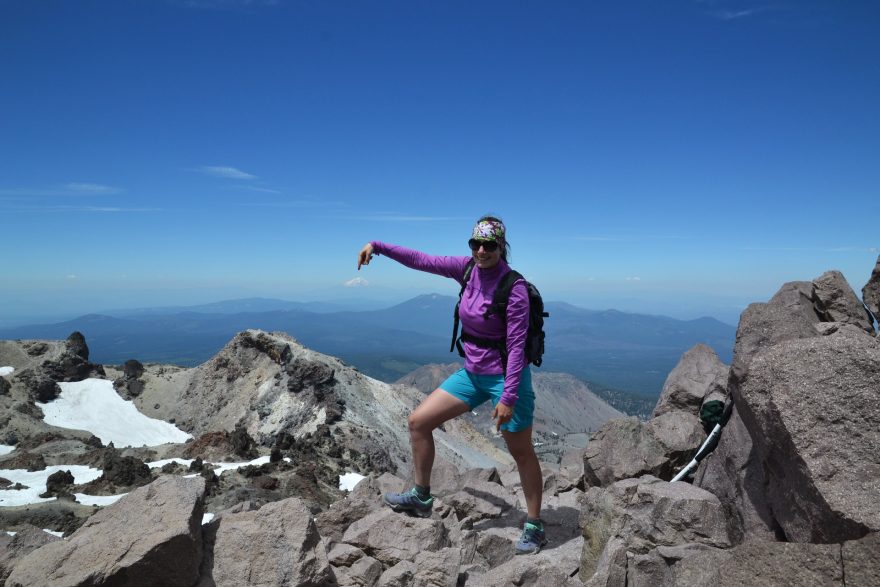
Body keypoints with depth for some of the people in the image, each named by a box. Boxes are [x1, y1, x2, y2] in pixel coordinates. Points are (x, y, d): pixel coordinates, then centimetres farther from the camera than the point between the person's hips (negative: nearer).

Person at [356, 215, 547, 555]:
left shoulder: (514, 288, -20)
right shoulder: (469, 269, -3)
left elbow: (516, 346, -21)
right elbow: (421, 260, 2)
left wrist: (509, 398, -23)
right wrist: (377, 246, -2)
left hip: (505, 376, -7)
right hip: (472, 372, 7)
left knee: (521, 452, 8)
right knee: (418, 421, 6)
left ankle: (535, 527, 27)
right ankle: (421, 497, 24)